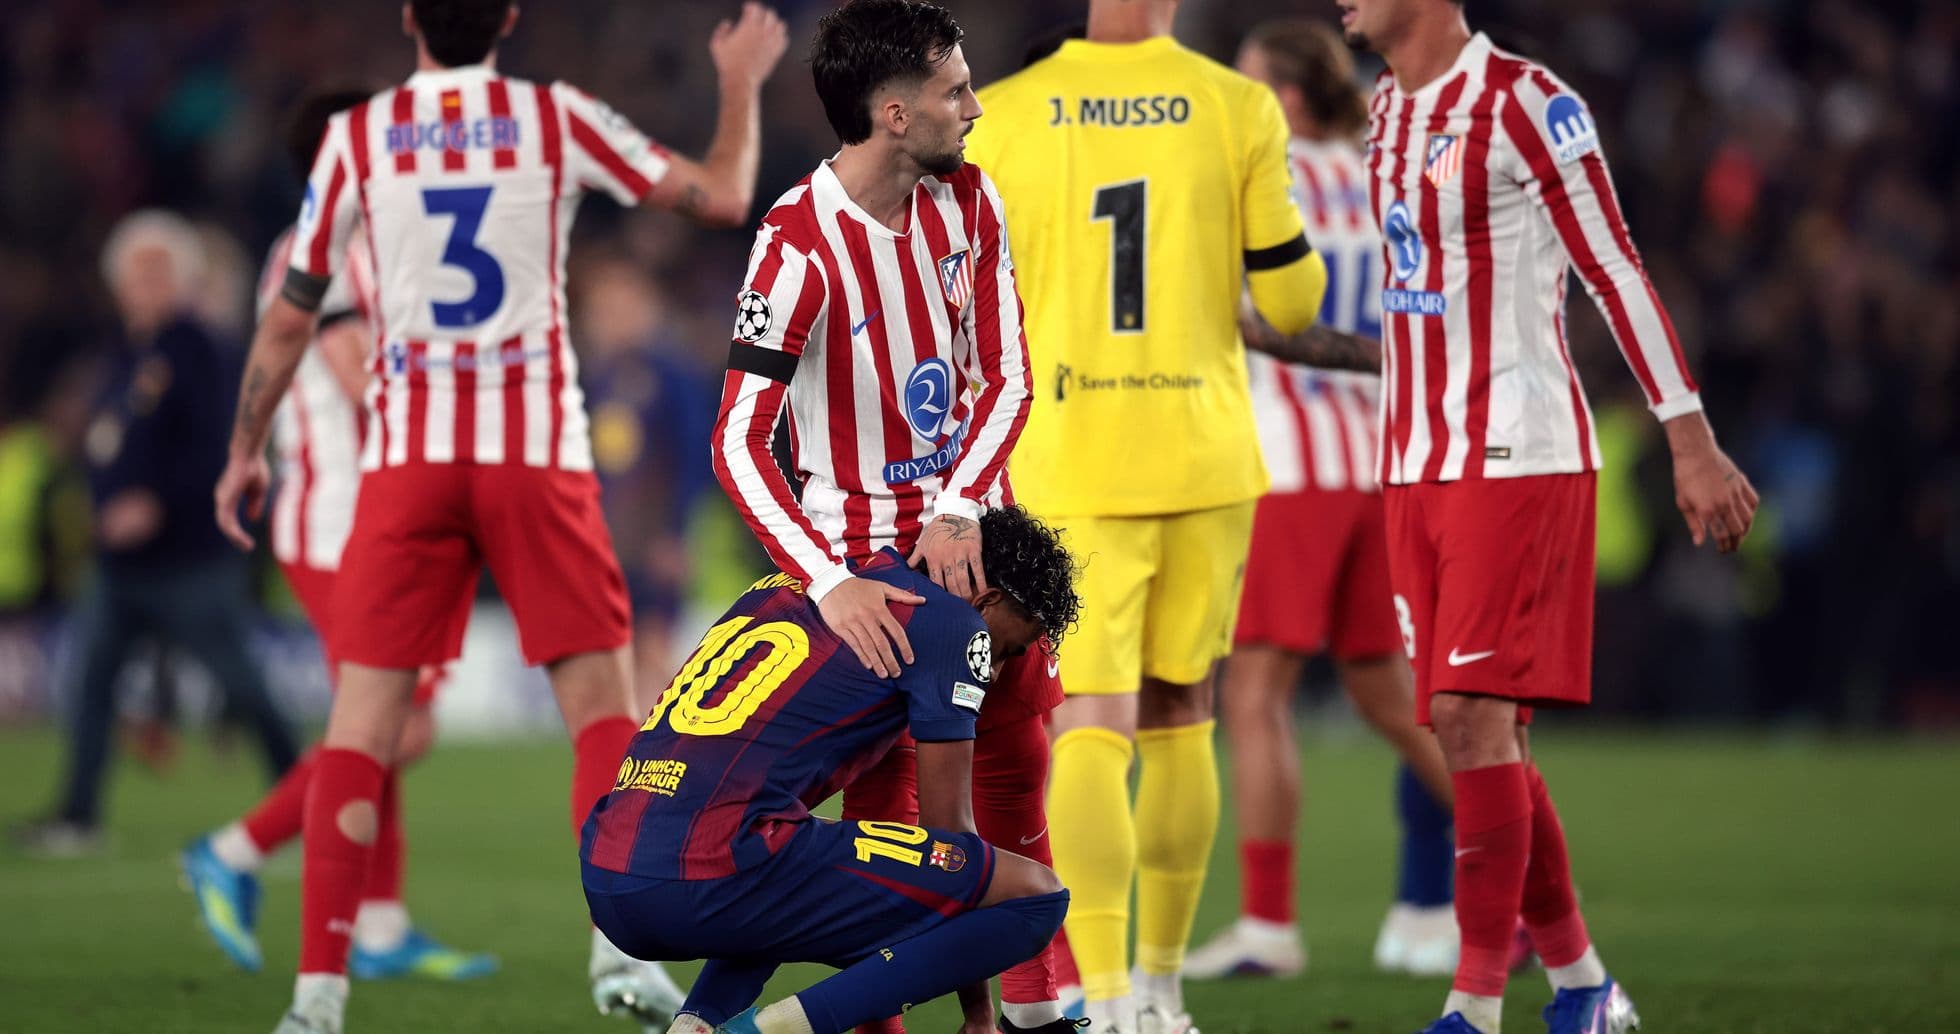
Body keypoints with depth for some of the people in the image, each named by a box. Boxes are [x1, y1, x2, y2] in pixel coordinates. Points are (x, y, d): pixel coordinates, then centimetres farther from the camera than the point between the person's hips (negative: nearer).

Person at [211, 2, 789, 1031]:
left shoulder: (357, 136, 5)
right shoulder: (558, 118, 2)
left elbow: (290, 315, 11)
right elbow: (721, 196, 7)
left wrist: (244, 451, 23)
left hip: (407, 454, 1)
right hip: (537, 451, -1)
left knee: (364, 710, 1)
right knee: (599, 701, 7)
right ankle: (622, 945, -7)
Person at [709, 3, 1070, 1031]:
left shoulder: (967, 200, -3)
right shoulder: (799, 242, -23)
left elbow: (1006, 376, -1)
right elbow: (739, 443, -26)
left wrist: (959, 510, -16)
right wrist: (830, 583, -35)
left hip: (970, 523, 6)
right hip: (864, 547, -6)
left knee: (1013, 757, 11)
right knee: (884, 786, -6)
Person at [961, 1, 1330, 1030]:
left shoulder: (1004, 117, -3)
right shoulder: (1238, 111, -4)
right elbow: (1289, 299, 0)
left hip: (1068, 470, -1)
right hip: (1204, 457, 1)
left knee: (1091, 730, -4)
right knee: (1179, 717, 16)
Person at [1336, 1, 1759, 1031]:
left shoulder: (1523, 103, -11)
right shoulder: (1389, 108, 14)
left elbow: (1616, 271, -11)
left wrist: (1691, 442, -13)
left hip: (1516, 460, -8)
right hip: (1416, 466, 8)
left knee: (1471, 715, -14)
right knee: (1475, 730, 7)